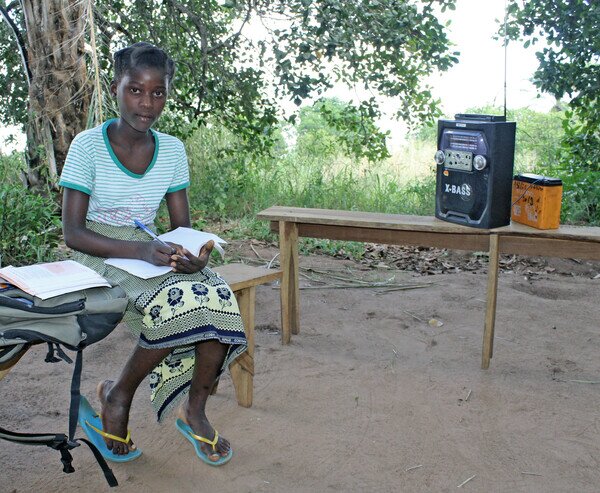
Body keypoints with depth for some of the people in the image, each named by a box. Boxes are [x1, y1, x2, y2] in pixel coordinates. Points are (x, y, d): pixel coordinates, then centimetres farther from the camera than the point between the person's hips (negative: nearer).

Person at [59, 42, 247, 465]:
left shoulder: (172, 150, 5)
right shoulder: (89, 145, -8)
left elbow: (183, 224, 6)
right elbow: (72, 232, -12)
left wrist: (195, 253, -19)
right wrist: (139, 249, -27)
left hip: (150, 253, 4)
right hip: (99, 257, -4)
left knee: (220, 301, -24)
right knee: (179, 302, -31)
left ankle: (195, 410, -2)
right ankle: (118, 395, -5)